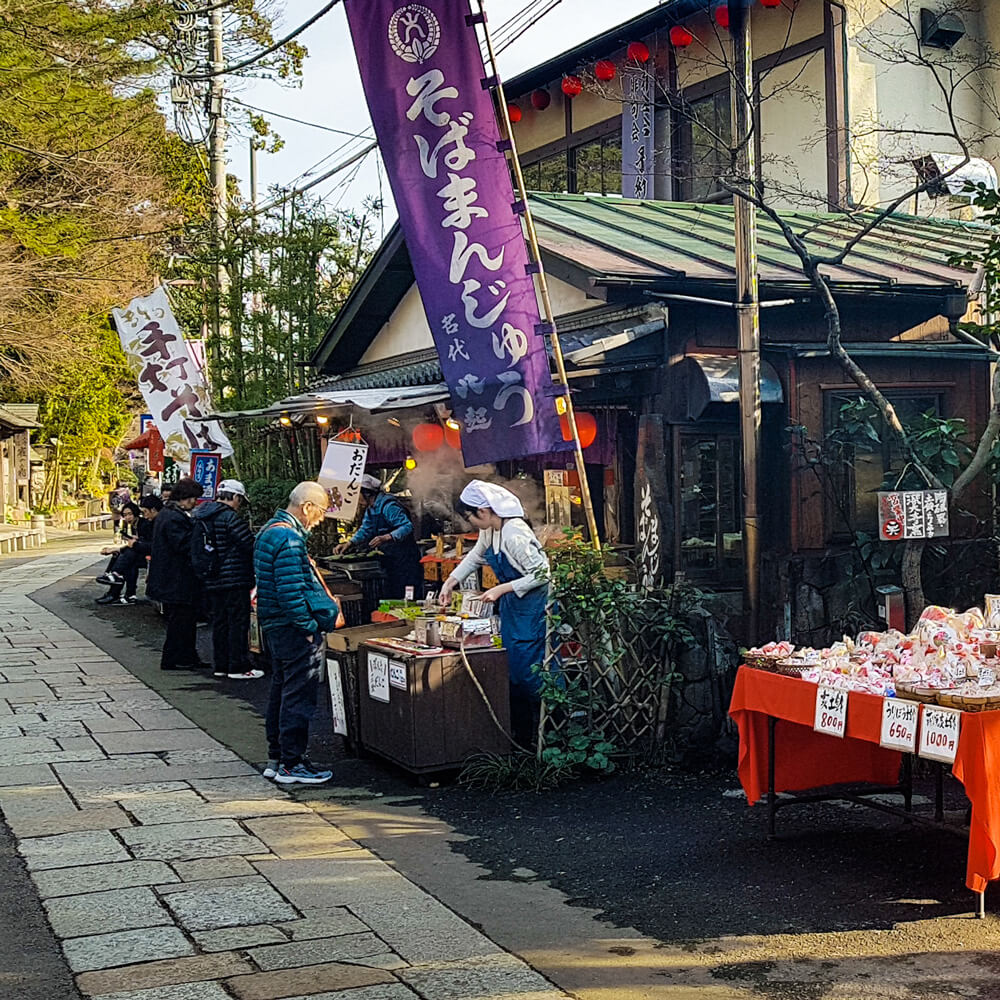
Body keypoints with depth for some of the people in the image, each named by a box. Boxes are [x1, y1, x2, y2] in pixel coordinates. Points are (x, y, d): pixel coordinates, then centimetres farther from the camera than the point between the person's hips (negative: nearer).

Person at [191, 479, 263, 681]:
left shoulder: (199, 516, 12)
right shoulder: (230, 517, -15)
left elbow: (195, 550, 18)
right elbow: (249, 545, -16)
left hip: (211, 581, 8)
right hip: (234, 579, -8)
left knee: (219, 621, 15)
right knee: (238, 623, -2)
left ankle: (220, 665, 19)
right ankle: (238, 667, -1)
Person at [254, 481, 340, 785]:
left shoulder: (270, 530, 14)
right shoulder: (289, 538, -20)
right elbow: (291, 592, -25)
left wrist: (326, 606, 14)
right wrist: (310, 627, -17)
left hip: (274, 624, 11)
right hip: (294, 631, -11)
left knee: (282, 690, 18)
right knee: (299, 696, -3)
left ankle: (276, 759, 26)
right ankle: (292, 764, 4)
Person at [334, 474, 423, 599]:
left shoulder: (388, 505, -19)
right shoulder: (371, 508, 13)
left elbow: (407, 526, -27)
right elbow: (366, 530, 21)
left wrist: (386, 538, -39)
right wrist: (349, 543, 5)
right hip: (391, 562, 10)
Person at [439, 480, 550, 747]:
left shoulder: (514, 533, -25)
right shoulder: (489, 531, 3)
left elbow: (541, 574, -24)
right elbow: (475, 556, 24)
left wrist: (501, 590, -21)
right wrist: (451, 581, 18)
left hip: (532, 606, -9)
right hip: (511, 606, 9)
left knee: (531, 671, -6)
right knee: (513, 671, 13)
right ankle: (521, 734, 23)